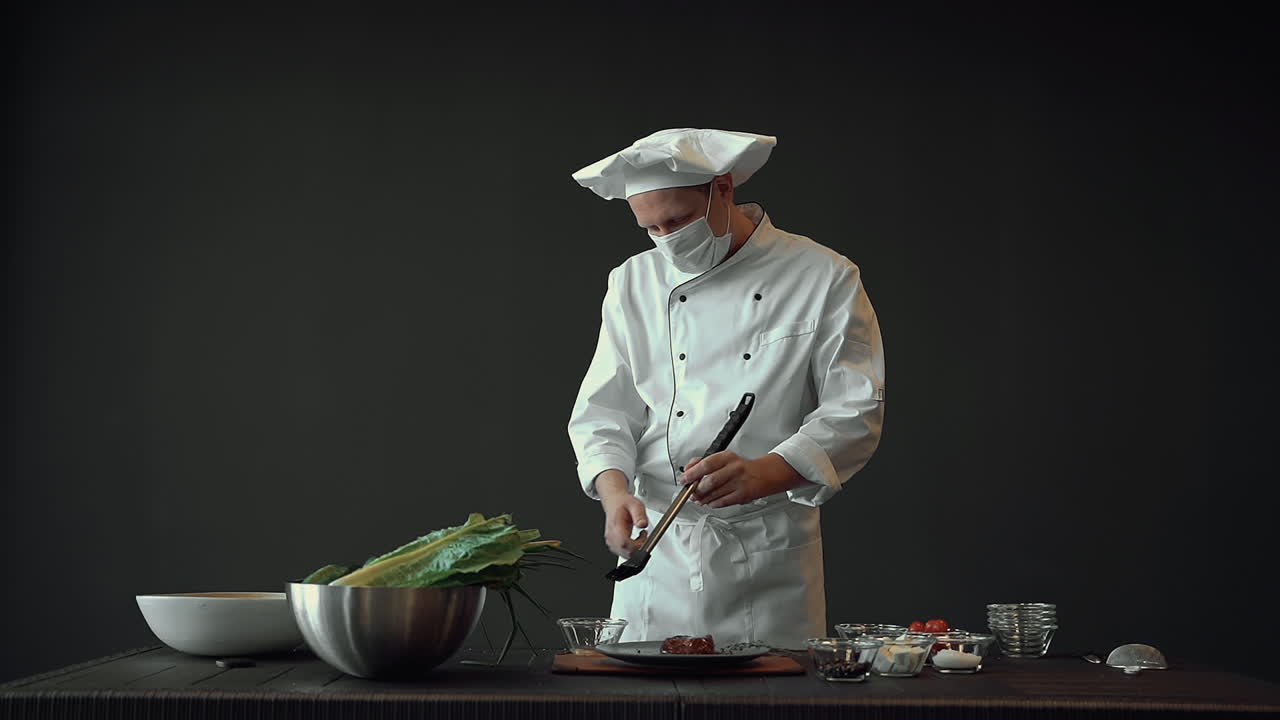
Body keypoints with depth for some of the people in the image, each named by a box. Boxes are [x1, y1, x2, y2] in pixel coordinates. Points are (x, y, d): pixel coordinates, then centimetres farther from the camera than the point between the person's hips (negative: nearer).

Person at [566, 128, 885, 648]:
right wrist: (615, 491, -14)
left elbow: (855, 412, -7)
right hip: (659, 550, 3)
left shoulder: (824, 279, -2)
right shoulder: (634, 283, 9)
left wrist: (763, 474, -23)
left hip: (770, 554, -2)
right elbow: (602, 411, 7)